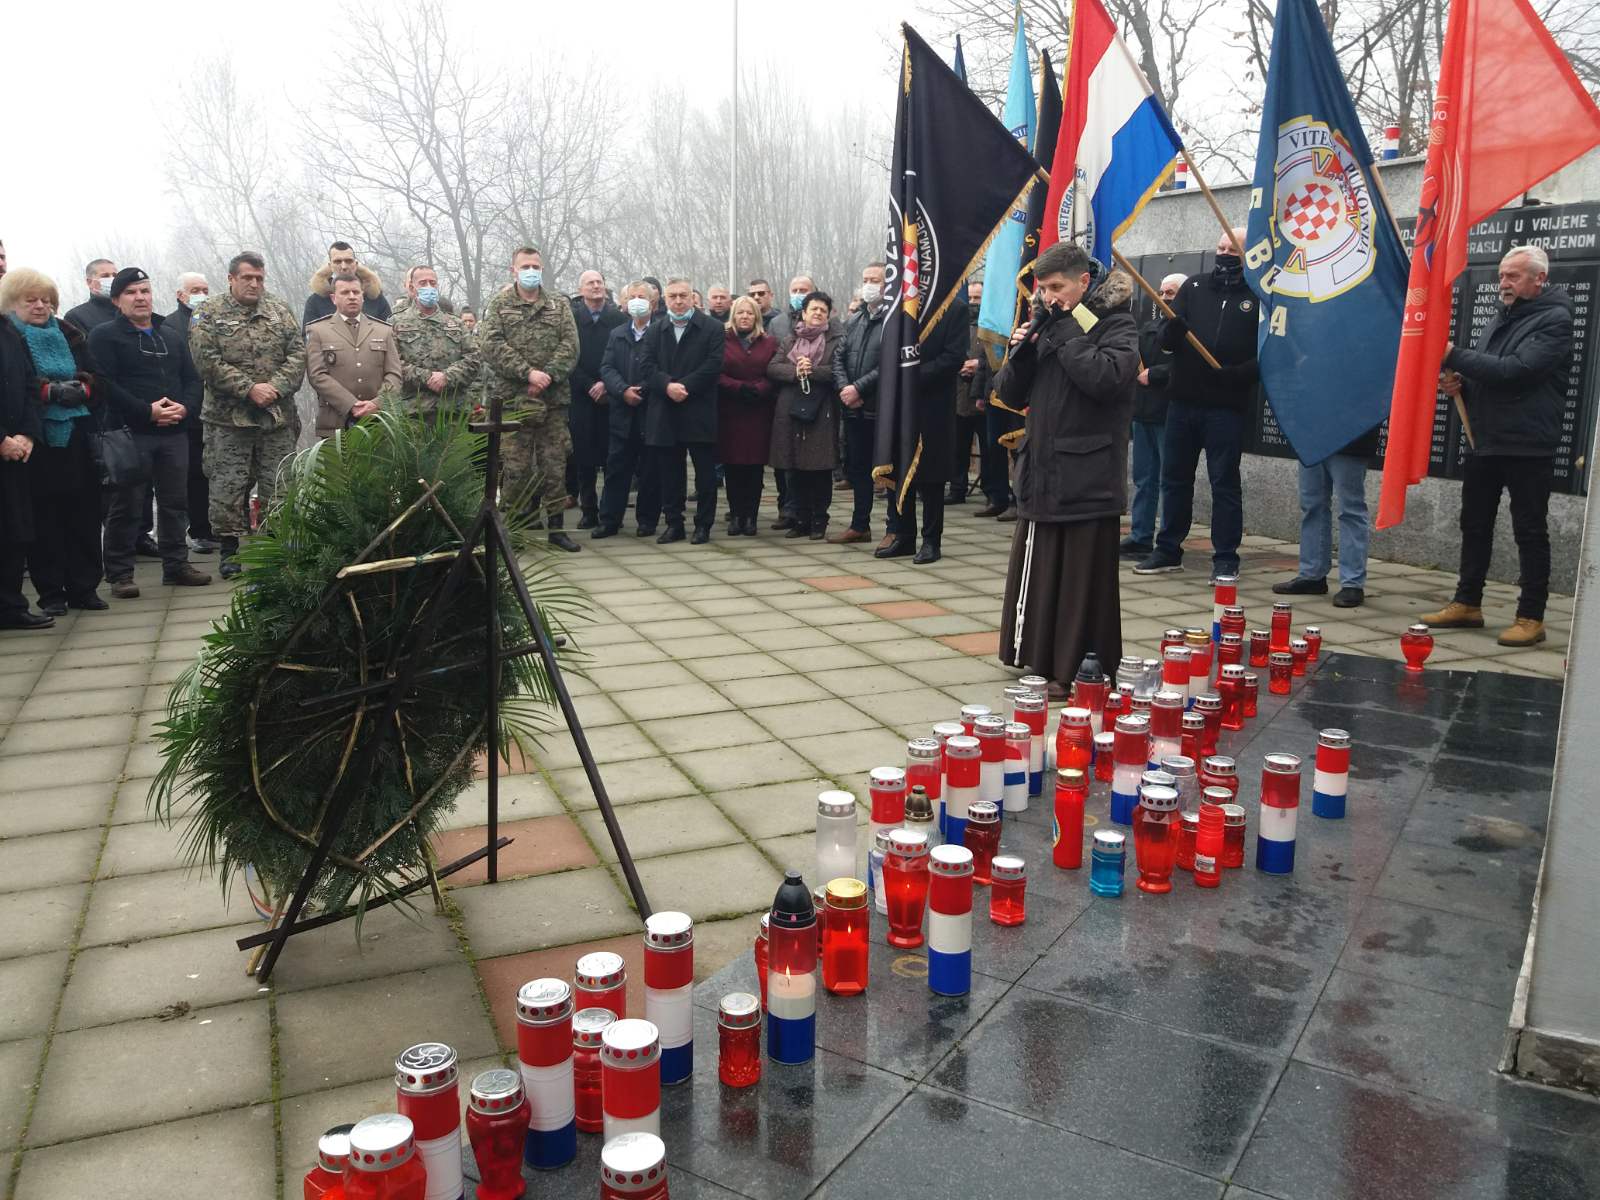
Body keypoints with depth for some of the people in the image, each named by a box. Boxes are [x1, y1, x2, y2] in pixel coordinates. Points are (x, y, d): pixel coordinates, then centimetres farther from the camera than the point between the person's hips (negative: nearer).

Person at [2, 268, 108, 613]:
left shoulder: (68, 334, 16)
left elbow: (95, 375, 9)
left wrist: (82, 388, -11)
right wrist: (51, 391, -20)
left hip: (77, 436, 3)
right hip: (37, 440, -3)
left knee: (83, 513, 3)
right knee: (44, 516, -2)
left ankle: (84, 587, 11)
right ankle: (51, 592, 6)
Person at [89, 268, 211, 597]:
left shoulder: (172, 338, 19)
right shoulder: (105, 336, -1)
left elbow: (193, 381, 14)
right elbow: (105, 385, -12)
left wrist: (185, 406, -7)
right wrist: (147, 411, -20)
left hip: (174, 433, 5)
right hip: (129, 433, -5)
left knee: (175, 502, 10)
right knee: (127, 507, -2)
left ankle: (176, 564, 21)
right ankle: (120, 573, 5)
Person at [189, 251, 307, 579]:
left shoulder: (280, 311, 10)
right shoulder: (209, 315, 0)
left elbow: (297, 353, 2)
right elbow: (208, 362, -9)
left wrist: (276, 387, -12)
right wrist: (249, 389, -16)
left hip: (278, 416, 3)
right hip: (228, 417, -2)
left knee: (279, 486, 6)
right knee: (228, 487, 1)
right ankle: (230, 549, 11)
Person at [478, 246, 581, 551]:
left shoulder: (559, 304, 12)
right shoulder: (499, 304, 6)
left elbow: (570, 345, 1)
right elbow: (491, 345, -6)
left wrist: (548, 376, -13)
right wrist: (527, 372, -16)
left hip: (553, 399, 2)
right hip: (511, 399, -2)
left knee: (555, 465, 5)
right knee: (516, 468, 0)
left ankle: (556, 526, 14)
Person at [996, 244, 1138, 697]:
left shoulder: (1117, 324, -2)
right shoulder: (1045, 324, 14)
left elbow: (1106, 377, -22)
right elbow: (1010, 394, 13)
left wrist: (1065, 333, -14)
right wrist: (1020, 353, -4)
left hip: (1088, 481, -6)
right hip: (1041, 475, 6)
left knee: (1083, 583, 0)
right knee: (1036, 578, 9)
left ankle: (1078, 672, 8)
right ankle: (1041, 662, 21)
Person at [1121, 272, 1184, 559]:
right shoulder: (1149, 326, 20)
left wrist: (1154, 374, -15)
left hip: (1168, 414, -8)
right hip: (1143, 411, 8)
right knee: (1143, 478, 12)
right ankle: (1140, 537, 18)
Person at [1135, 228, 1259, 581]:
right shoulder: (1194, 286, 11)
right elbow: (1166, 339, 3)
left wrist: (1236, 374, -20)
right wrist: (1173, 328, -19)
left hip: (1226, 407, -4)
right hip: (1182, 400, 4)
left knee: (1225, 482, 2)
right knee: (1174, 478, 10)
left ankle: (1225, 557, 9)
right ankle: (1168, 550, 21)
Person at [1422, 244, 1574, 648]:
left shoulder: (1554, 320, -8)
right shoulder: (1501, 320, 17)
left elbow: (1515, 370, -21)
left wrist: (1454, 357, -21)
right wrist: (1461, 383, 1)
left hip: (1527, 447, -8)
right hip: (1484, 441, 8)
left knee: (1530, 532, -1)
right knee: (1474, 525, 12)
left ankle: (1531, 618, 4)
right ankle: (1467, 604, 22)